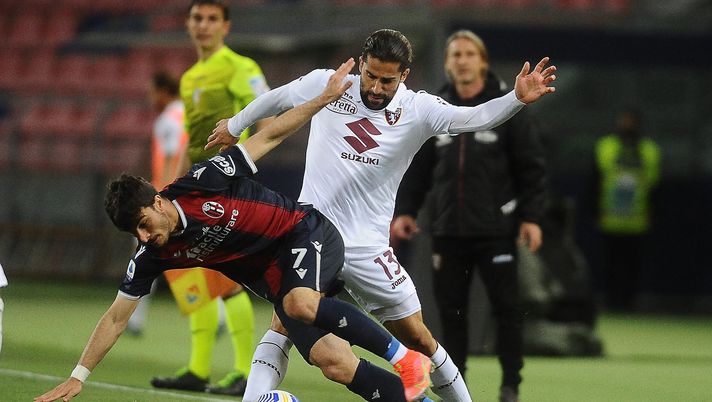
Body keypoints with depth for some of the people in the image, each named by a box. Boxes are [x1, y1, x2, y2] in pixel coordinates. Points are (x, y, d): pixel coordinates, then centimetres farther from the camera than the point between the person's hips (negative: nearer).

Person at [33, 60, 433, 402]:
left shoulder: (203, 183, -21)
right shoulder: (152, 256, -8)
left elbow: (269, 136, -10)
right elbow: (116, 317, 0)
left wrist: (326, 97, -10)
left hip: (308, 234, -4)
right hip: (275, 279, 4)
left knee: (301, 303, -37)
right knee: (334, 364, -17)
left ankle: (405, 356, -26)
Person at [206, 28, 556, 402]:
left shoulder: (418, 109, -6)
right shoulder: (324, 84, -2)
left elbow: (473, 118, -22)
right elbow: (276, 99, 18)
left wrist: (517, 99, -40)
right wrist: (235, 125, 33)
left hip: (367, 247, 0)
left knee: (417, 338, 3)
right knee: (284, 325, -14)